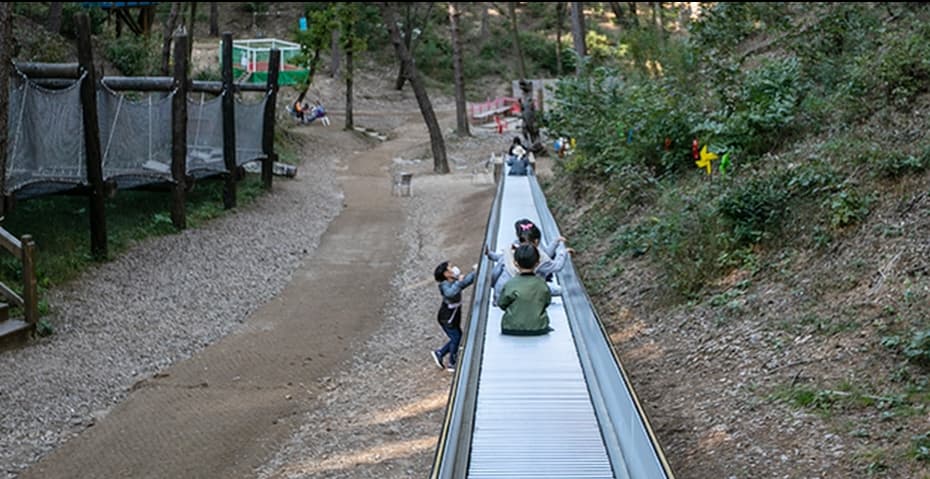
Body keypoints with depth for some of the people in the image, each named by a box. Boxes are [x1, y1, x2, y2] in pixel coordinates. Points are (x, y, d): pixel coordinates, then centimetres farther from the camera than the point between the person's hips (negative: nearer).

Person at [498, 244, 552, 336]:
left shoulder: (510, 284, -13)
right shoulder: (542, 284, -6)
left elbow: (501, 304, 1)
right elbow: (547, 302, 10)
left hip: (512, 330, -1)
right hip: (539, 330, 2)